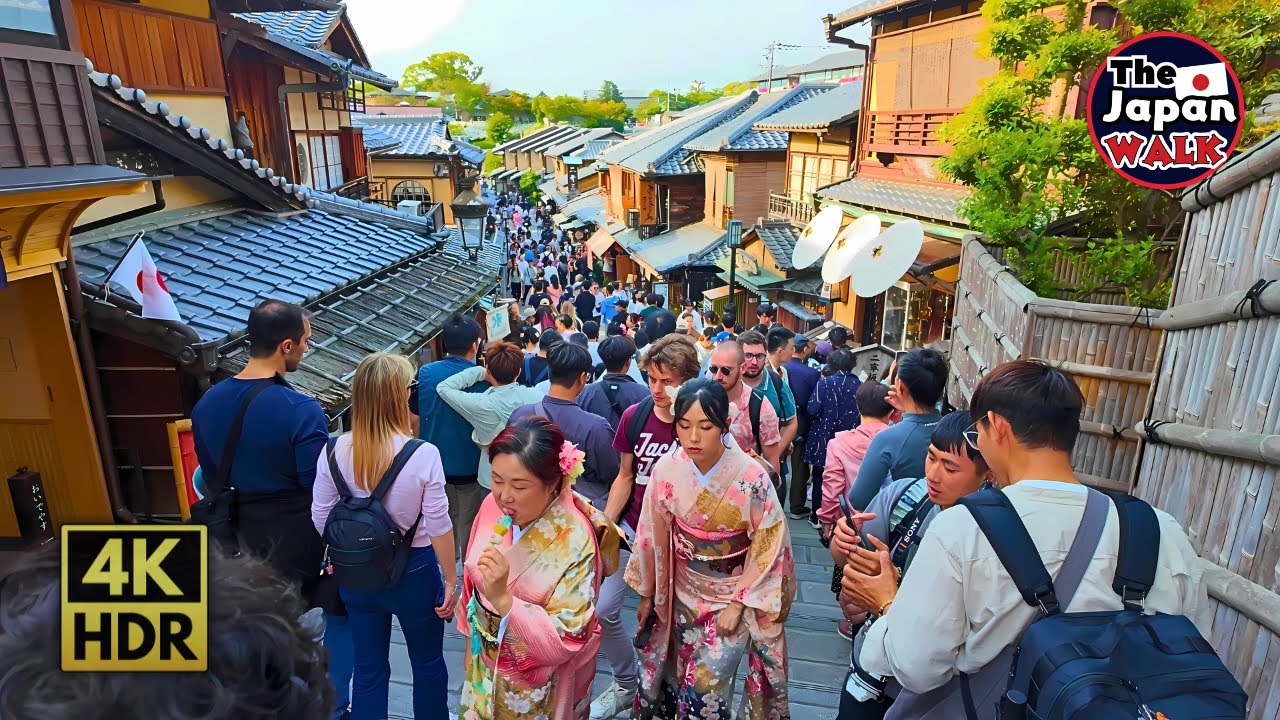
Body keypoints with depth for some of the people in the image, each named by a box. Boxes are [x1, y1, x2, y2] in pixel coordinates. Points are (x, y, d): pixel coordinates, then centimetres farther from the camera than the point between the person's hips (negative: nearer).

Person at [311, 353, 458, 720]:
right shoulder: (423, 454, -23)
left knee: (368, 669, 20)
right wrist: (451, 579, -4)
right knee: (428, 662, 21)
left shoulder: (334, 451, -11)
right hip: (413, 572, -3)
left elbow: (321, 519, -1)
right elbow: (438, 526, -17)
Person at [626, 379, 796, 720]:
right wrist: (647, 594, 7)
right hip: (683, 592, 3)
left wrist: (739, 604, -11)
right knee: (674, 679, 17)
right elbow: (654, 536, -3)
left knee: (704, 690, -3)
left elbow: (768, 547, -13)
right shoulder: (666, 470, -15)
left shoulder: (752, 477, -23)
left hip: (736, 592, -3)